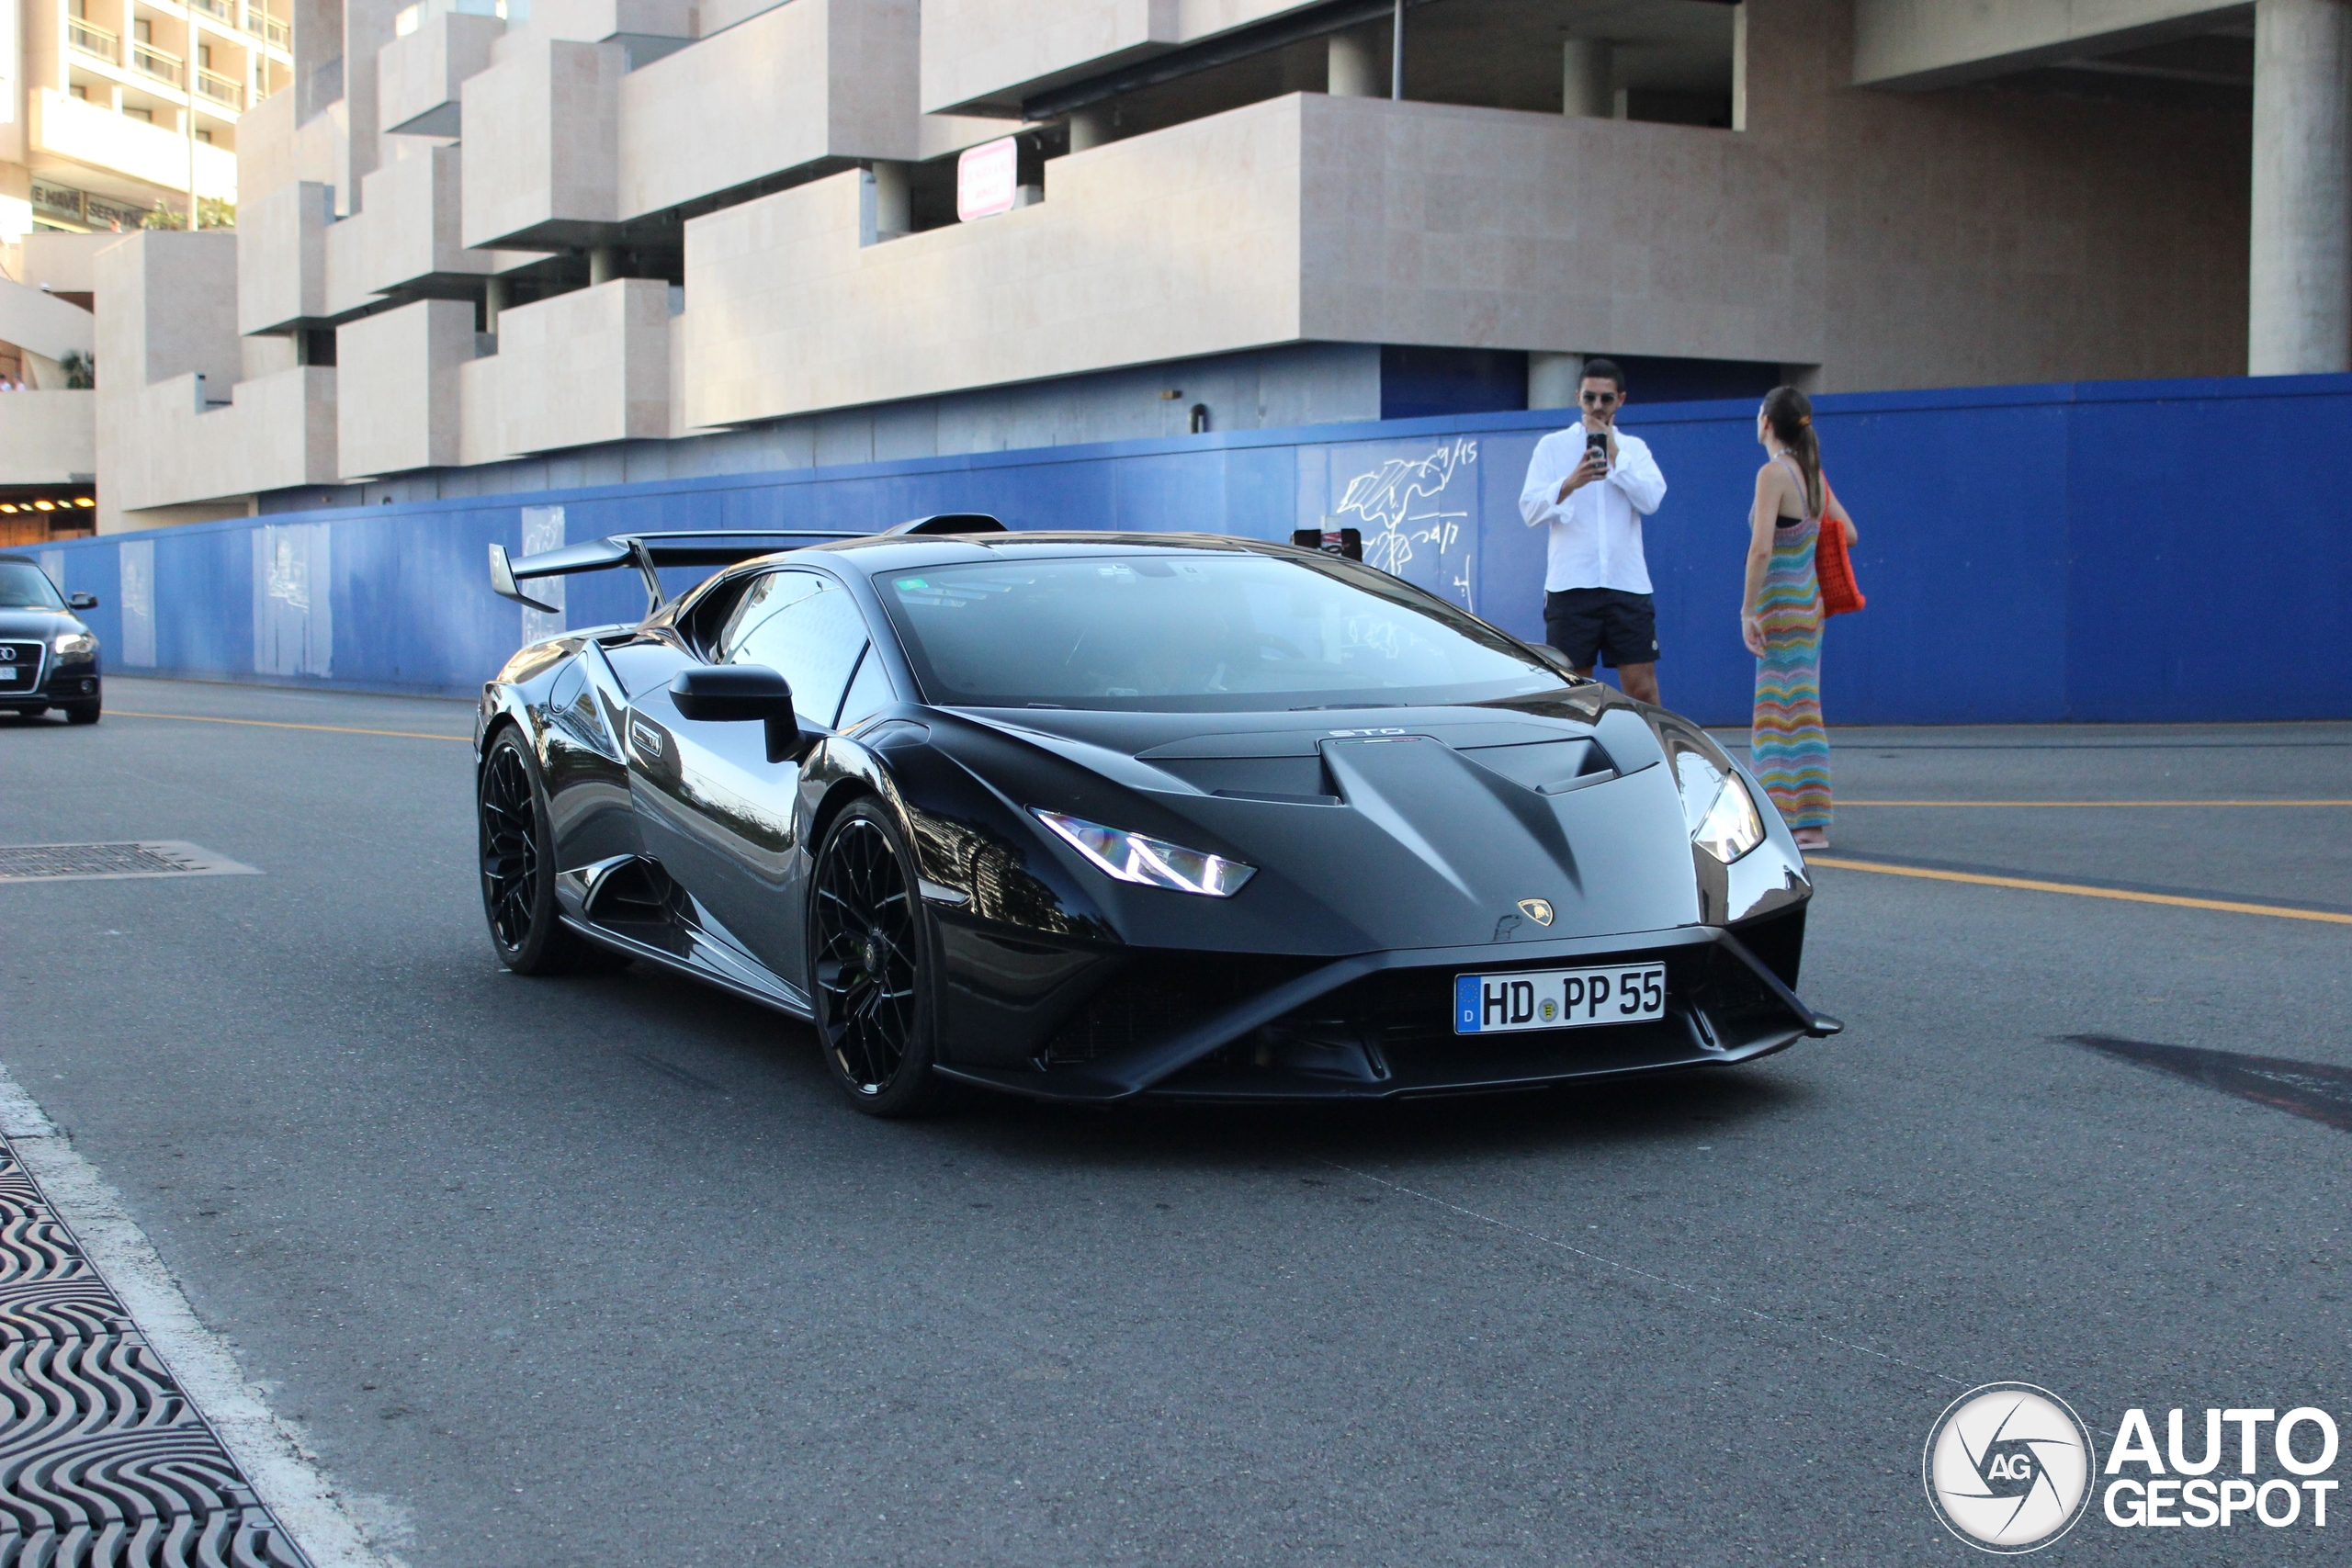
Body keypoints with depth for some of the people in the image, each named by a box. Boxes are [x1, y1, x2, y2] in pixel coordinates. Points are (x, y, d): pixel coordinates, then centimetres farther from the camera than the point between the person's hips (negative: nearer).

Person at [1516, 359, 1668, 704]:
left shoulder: (1634, 448, 15)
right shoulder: (1553, 446, 10)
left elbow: (1651, 500, -2)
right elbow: (1530, 510, -1)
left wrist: (1614, 454, -5)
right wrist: (1571, 483, -17)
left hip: (1627, 583, 1)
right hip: (1570, 585, -1)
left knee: (1642, 687, -4)